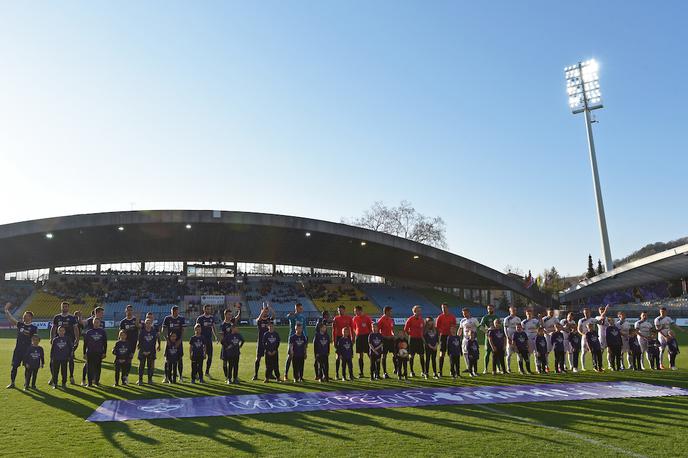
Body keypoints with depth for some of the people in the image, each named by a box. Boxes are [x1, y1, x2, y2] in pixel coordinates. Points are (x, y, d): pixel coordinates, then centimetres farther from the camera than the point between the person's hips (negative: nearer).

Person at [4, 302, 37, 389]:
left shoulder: (34, 328, -3)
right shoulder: (20, 324, 7)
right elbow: (10, 319, 3)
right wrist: (6, 310, -6)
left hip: (28, 350, -3)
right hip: (18, 349, 3)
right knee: (14, 366, 4)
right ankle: (12, 383, 15)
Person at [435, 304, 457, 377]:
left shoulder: (452, 316, 6)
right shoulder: (440, 317, -1)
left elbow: (454, 325, 14)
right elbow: (437, 327, -1)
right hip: (443, 335, -3)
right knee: (442, 354, -3)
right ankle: (440, 371, 1)